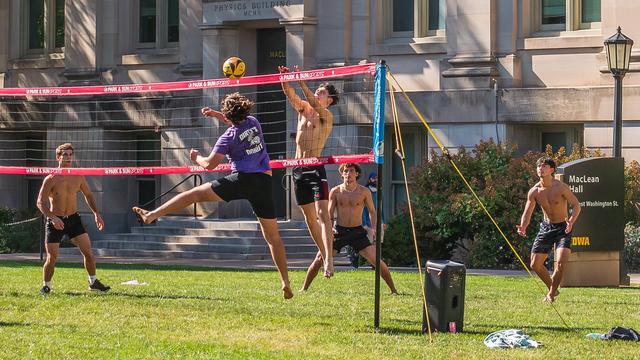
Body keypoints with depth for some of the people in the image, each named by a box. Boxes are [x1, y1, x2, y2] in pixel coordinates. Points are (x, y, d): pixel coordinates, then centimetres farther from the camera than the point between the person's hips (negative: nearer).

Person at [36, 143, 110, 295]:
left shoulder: (78, 177, 0)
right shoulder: (51, 179, -12)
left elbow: (88, 195, 16)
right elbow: (41, 202, -15)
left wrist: (96, 213, 5)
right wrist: (52, 217, -30)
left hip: (73, 219, 3)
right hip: (55, 221, -3)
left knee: (88, 251, -3)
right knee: (51, 258, -3)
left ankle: (93, 282, 13)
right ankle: (46, 286, 15)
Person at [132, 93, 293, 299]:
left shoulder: (229, 136, -3)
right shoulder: (253, 122, 13)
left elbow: (210, 164, -2)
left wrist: (196, 158, 18)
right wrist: (216, 115, 37)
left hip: (242, 179, -5)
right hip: (264, 181, 5)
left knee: (196, 193, 2)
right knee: (273, 236, 8)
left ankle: (151, 215, -3)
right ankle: (285, 283, 4)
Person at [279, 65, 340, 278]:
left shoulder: (326, 116, -2)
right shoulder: (303, 109, 15)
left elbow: (314, 103, -21)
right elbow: (290, 95, 1)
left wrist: (301, 81, -28)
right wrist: (284, 79, -18)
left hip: (316, 169, -7)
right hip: (299, 170, 7)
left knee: (322, 212, -17)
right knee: (309, 216, 10)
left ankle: (329, 259, -27)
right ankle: (323, 253, 20)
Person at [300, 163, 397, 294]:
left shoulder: (364, 192, 1)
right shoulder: (336, 192, 1)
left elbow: (372, 212, 9)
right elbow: (329, 214, 4)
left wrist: (374, 228, -8)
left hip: (358, 232, 0)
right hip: (339, 231, 0)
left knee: (376, 260, -10)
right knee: (319, 259, -8)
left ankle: (393, 290, 2)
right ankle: (304, 289, 7)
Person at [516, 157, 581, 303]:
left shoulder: (561, 187, -16)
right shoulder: (534, 191, -5)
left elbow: (576, 205, -11)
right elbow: (527, 213, 0)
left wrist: (571, 221, -30)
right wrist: (523, 228, -21)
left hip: (562, 228, -4)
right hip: (546, 227, 4)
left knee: (560, 263, -22)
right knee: (535, 265, 3)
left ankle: (552, 293, 0)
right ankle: (552, 288, 28)